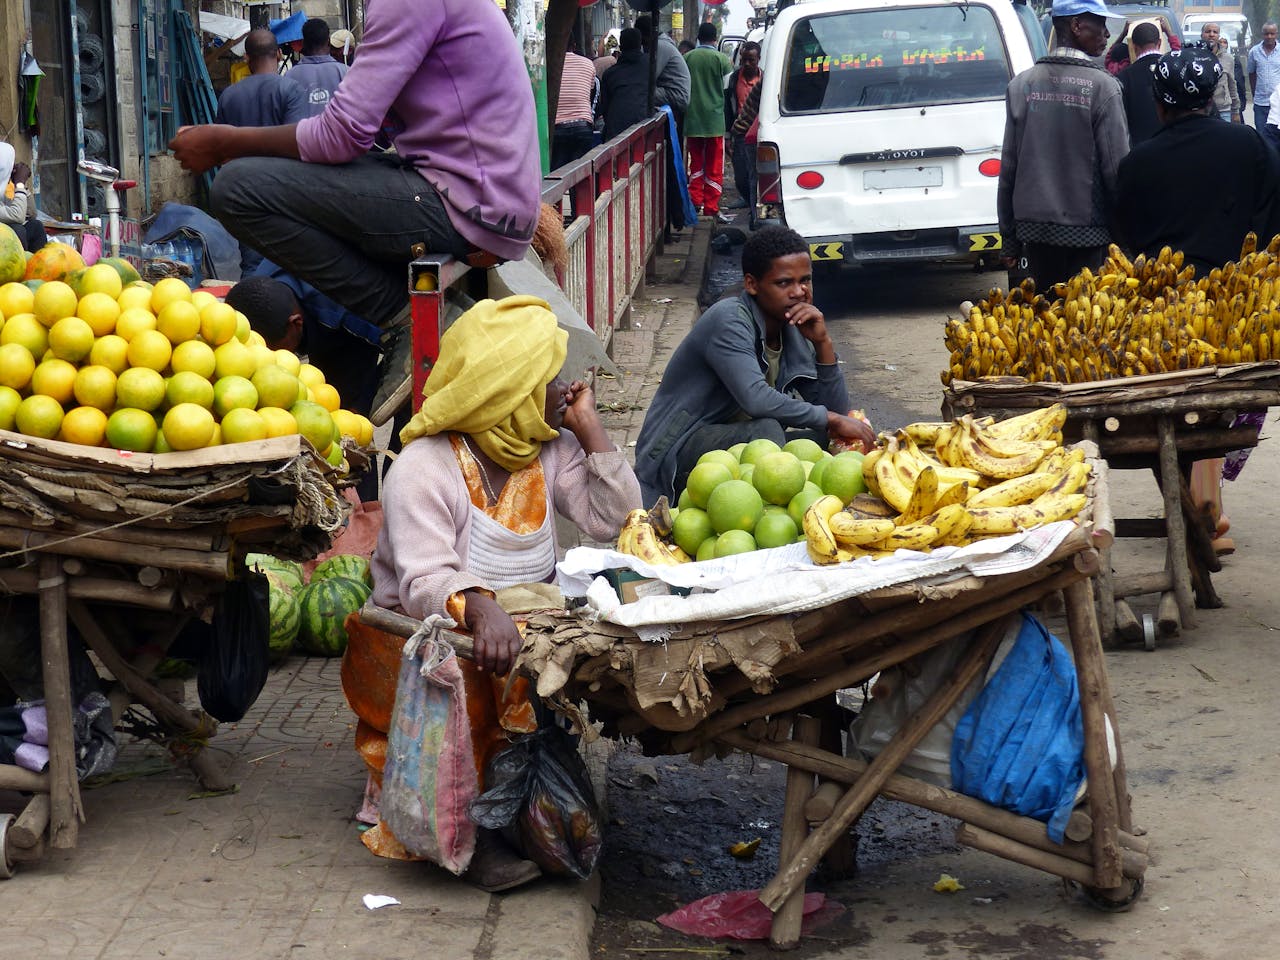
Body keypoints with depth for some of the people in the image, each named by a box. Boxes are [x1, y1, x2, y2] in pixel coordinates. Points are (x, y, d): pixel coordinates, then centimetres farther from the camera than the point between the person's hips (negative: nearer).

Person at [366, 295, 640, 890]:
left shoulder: (550, 450, 8)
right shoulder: (424, 467, -14)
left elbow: (612, 519, 0)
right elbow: (423, 581, -26)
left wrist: (588, 427, -2)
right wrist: (480, 609, -48)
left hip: (528, 616, 6)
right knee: (479, 666, -38)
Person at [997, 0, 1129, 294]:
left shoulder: (1021, 85, 4)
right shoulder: (1102, 86, -9)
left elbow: (1008, 169, 6)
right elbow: (1116, 170, -10)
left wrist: (1009, 241, 13)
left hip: (1034, 229, 4)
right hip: (1087, 234, -4)